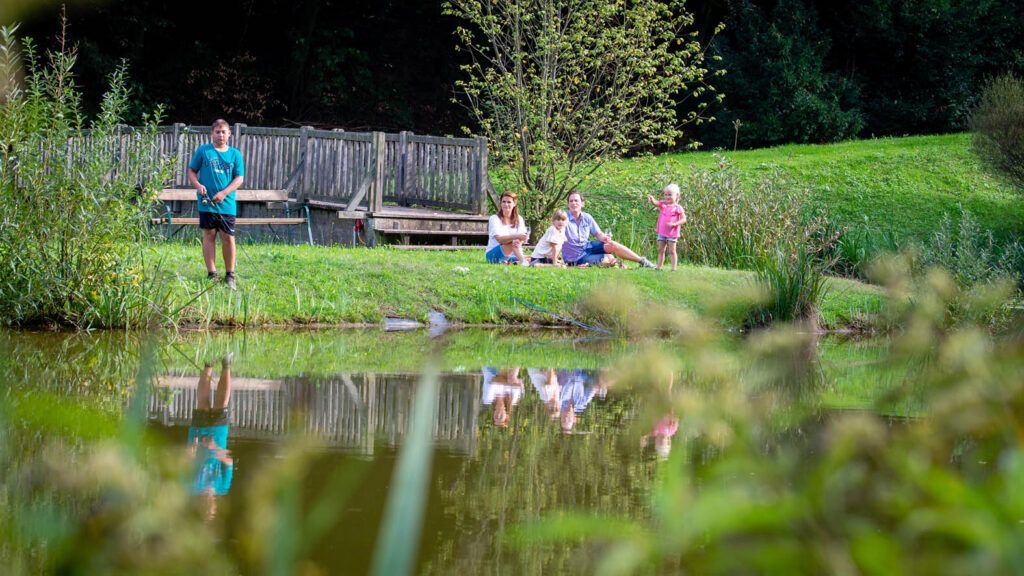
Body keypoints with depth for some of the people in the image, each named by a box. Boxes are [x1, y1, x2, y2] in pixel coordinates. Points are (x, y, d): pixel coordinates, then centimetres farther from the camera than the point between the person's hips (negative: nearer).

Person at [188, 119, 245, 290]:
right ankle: (211, 274, 10)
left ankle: (230, 276, 10)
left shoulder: (235, 154, 6)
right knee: (209, 235, 3)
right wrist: (198, 185, -13)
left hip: (227, 204, 1)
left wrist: (224, 193, -11)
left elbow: (239, 178, 2)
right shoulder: (203, 150, 4)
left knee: (228, 237, 0)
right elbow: (192, 171, 7)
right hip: (206, 202, -1)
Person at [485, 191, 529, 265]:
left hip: (511, 255, 5)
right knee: (513, 241, -32)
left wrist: (520, 241, -34)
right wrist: (516, 236, -38)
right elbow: (499, 239, -22)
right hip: (493, 255, -5)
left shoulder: (519, 220, 7)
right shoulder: (494, 219, -7)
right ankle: (523, 262, -43)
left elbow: (521, 238, -7)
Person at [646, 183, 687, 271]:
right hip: (662, 232, 5)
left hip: (672, 233, -5)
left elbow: (684, 219, -8)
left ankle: (674, 268, 3)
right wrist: (651, 199, -35)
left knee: (672, 251, -1)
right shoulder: (663, 204, 7)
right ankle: (659, 267, 16)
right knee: (660, 250, 10)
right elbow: (655, 203, -11)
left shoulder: (678, 208, -7)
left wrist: (674, 224, -22)